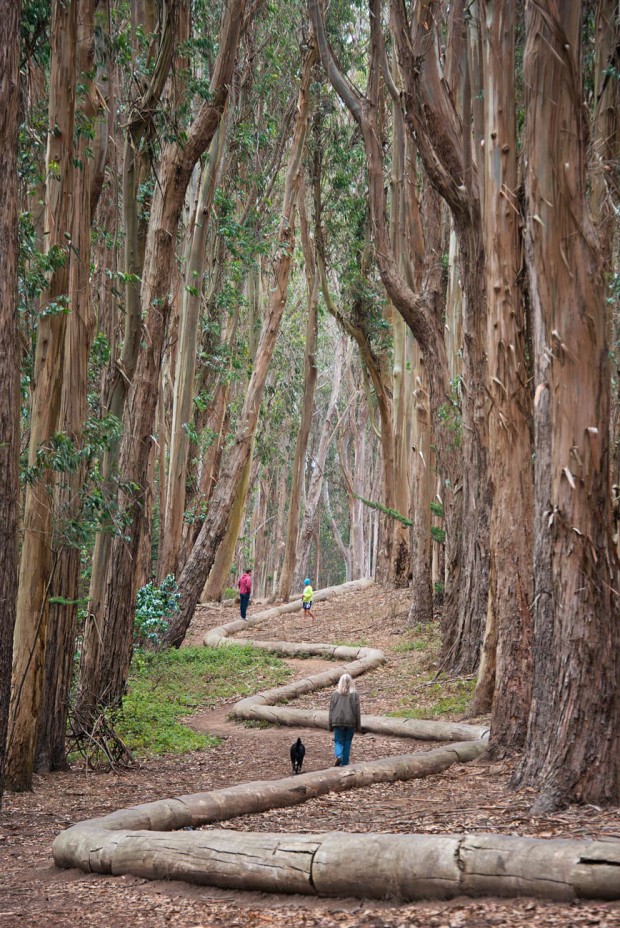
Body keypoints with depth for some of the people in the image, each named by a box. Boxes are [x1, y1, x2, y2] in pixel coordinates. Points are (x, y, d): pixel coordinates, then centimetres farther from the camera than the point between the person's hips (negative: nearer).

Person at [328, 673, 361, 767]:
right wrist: (358, 726, 6)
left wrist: (330, 725, 11)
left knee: (338, 741, 9)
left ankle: (338, 756, -19)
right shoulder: (354, 694, -4)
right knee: (347, 742, 10)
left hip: (338, 721, 0)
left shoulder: (335, 694, -2)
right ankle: (344, 763, 12)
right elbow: (357, 710, -1)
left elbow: (331, 710, 3)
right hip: (350, 722, 0)